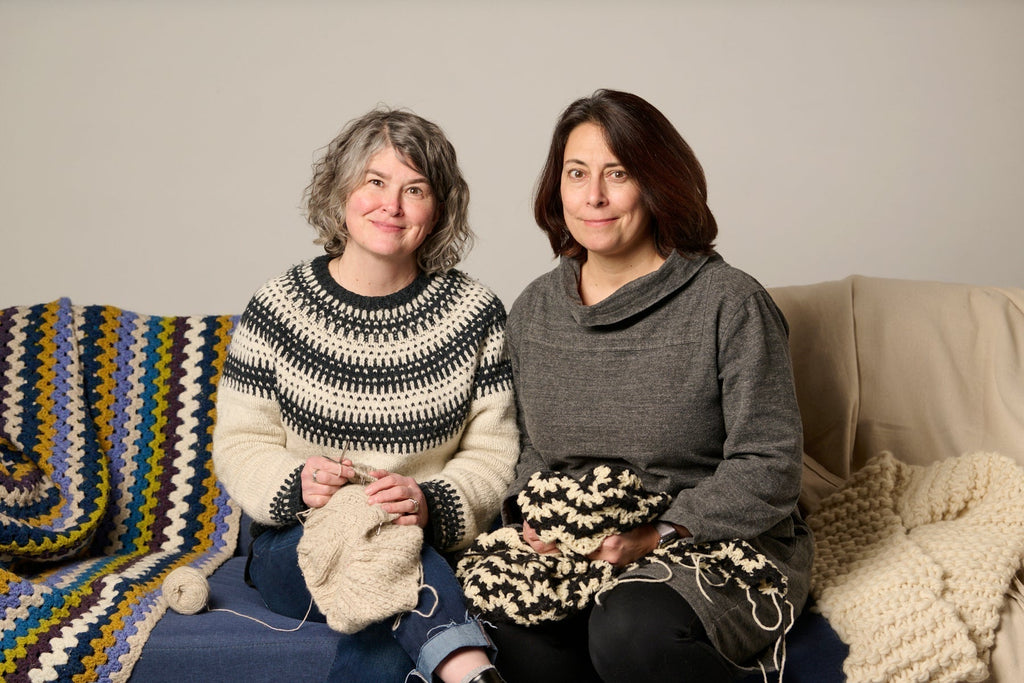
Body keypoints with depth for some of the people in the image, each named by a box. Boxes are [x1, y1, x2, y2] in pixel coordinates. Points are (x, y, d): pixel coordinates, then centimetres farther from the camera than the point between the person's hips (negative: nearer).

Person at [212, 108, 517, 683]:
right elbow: (239, 443, 2)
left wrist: (429, 503, -22)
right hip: (298, 545, 1)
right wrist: (296, 484, -21)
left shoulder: (474, 312, 0)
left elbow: (492, 454, -1)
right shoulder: (278, 307, 0)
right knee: (378, 544, -35)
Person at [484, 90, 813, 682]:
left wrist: (656, 535, -18)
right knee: (519, 632, -28)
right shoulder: (534, 310, 8)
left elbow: (768, 466, -10)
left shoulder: (730, 304, -9)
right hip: (574, 550, 4)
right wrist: (531, 512, -3)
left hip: (719, 545, -3)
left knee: (631, 630, -34)